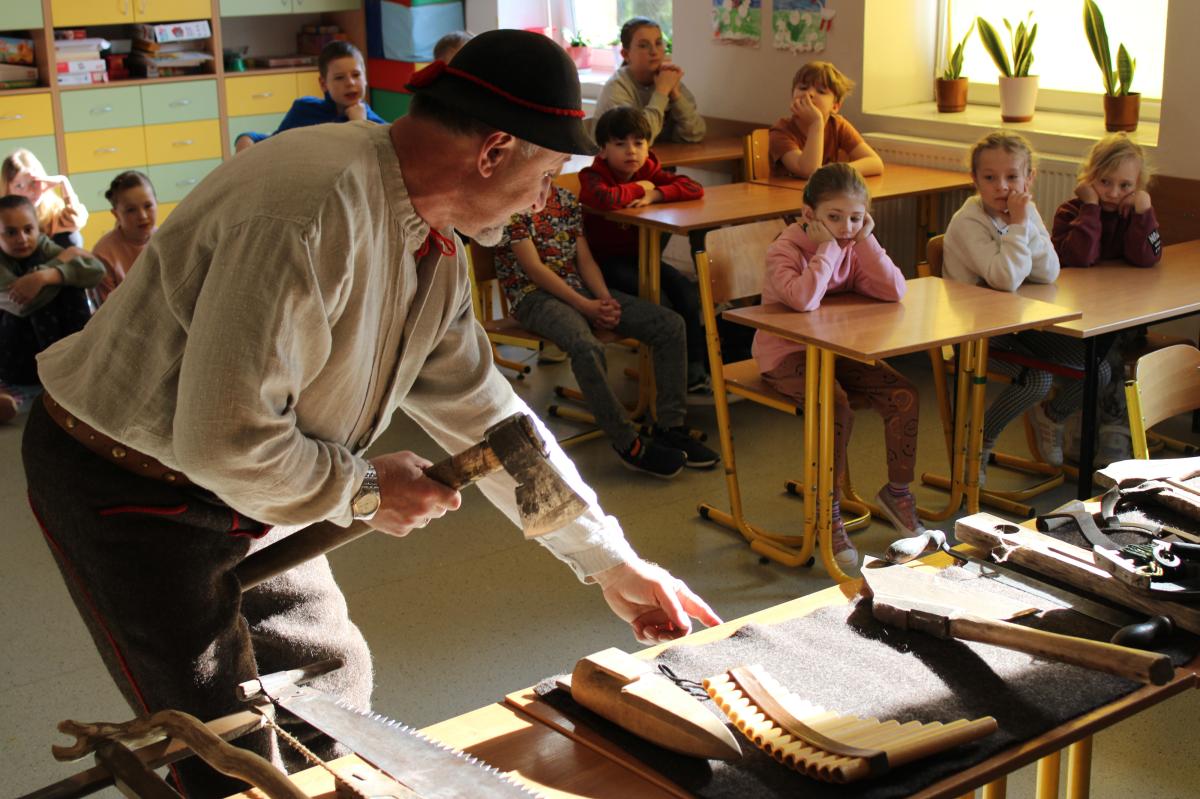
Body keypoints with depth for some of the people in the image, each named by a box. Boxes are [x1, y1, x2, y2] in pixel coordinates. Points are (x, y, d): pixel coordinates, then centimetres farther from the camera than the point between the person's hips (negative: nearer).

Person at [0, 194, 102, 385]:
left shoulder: (43, 247, -3)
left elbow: (96, 269, -20)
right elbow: (24, 304, -33)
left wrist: (44, 275, -37)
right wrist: (63, 258, -21)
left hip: (52, 344, 4)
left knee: (68, 280, -13)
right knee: (37, 297, -24)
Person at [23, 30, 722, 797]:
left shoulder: (432, 247, -1)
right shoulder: (313, 214, -33)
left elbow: (481, 410, 7)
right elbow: (220, 440, -34)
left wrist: (609, 560, 9)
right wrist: (367, 489, -17)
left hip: (244, 477, 9)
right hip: (127, 485, -9)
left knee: (332, 681, 17)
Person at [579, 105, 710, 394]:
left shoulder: (649, 171, 4)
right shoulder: (592, 176, -13)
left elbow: (694, 189, -10)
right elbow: (605, 199, -39)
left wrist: (654, 194, -23)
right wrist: (639, 188, -21)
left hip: (640, 256, 6)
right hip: (604, 260, -6)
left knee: (686, 292, -15)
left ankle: (694, 368, -8)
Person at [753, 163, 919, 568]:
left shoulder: (854, 247, 2)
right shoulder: (785, 249, -16)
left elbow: (895, 291, -12)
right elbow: (803, 299, -38)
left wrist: (866, 240, -15)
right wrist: (827, 248, -27)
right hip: (786, 355, -6)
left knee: (904, 396, -11)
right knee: (837, 406, -32)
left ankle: (897, 490, 10)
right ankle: (829, 515, -18)